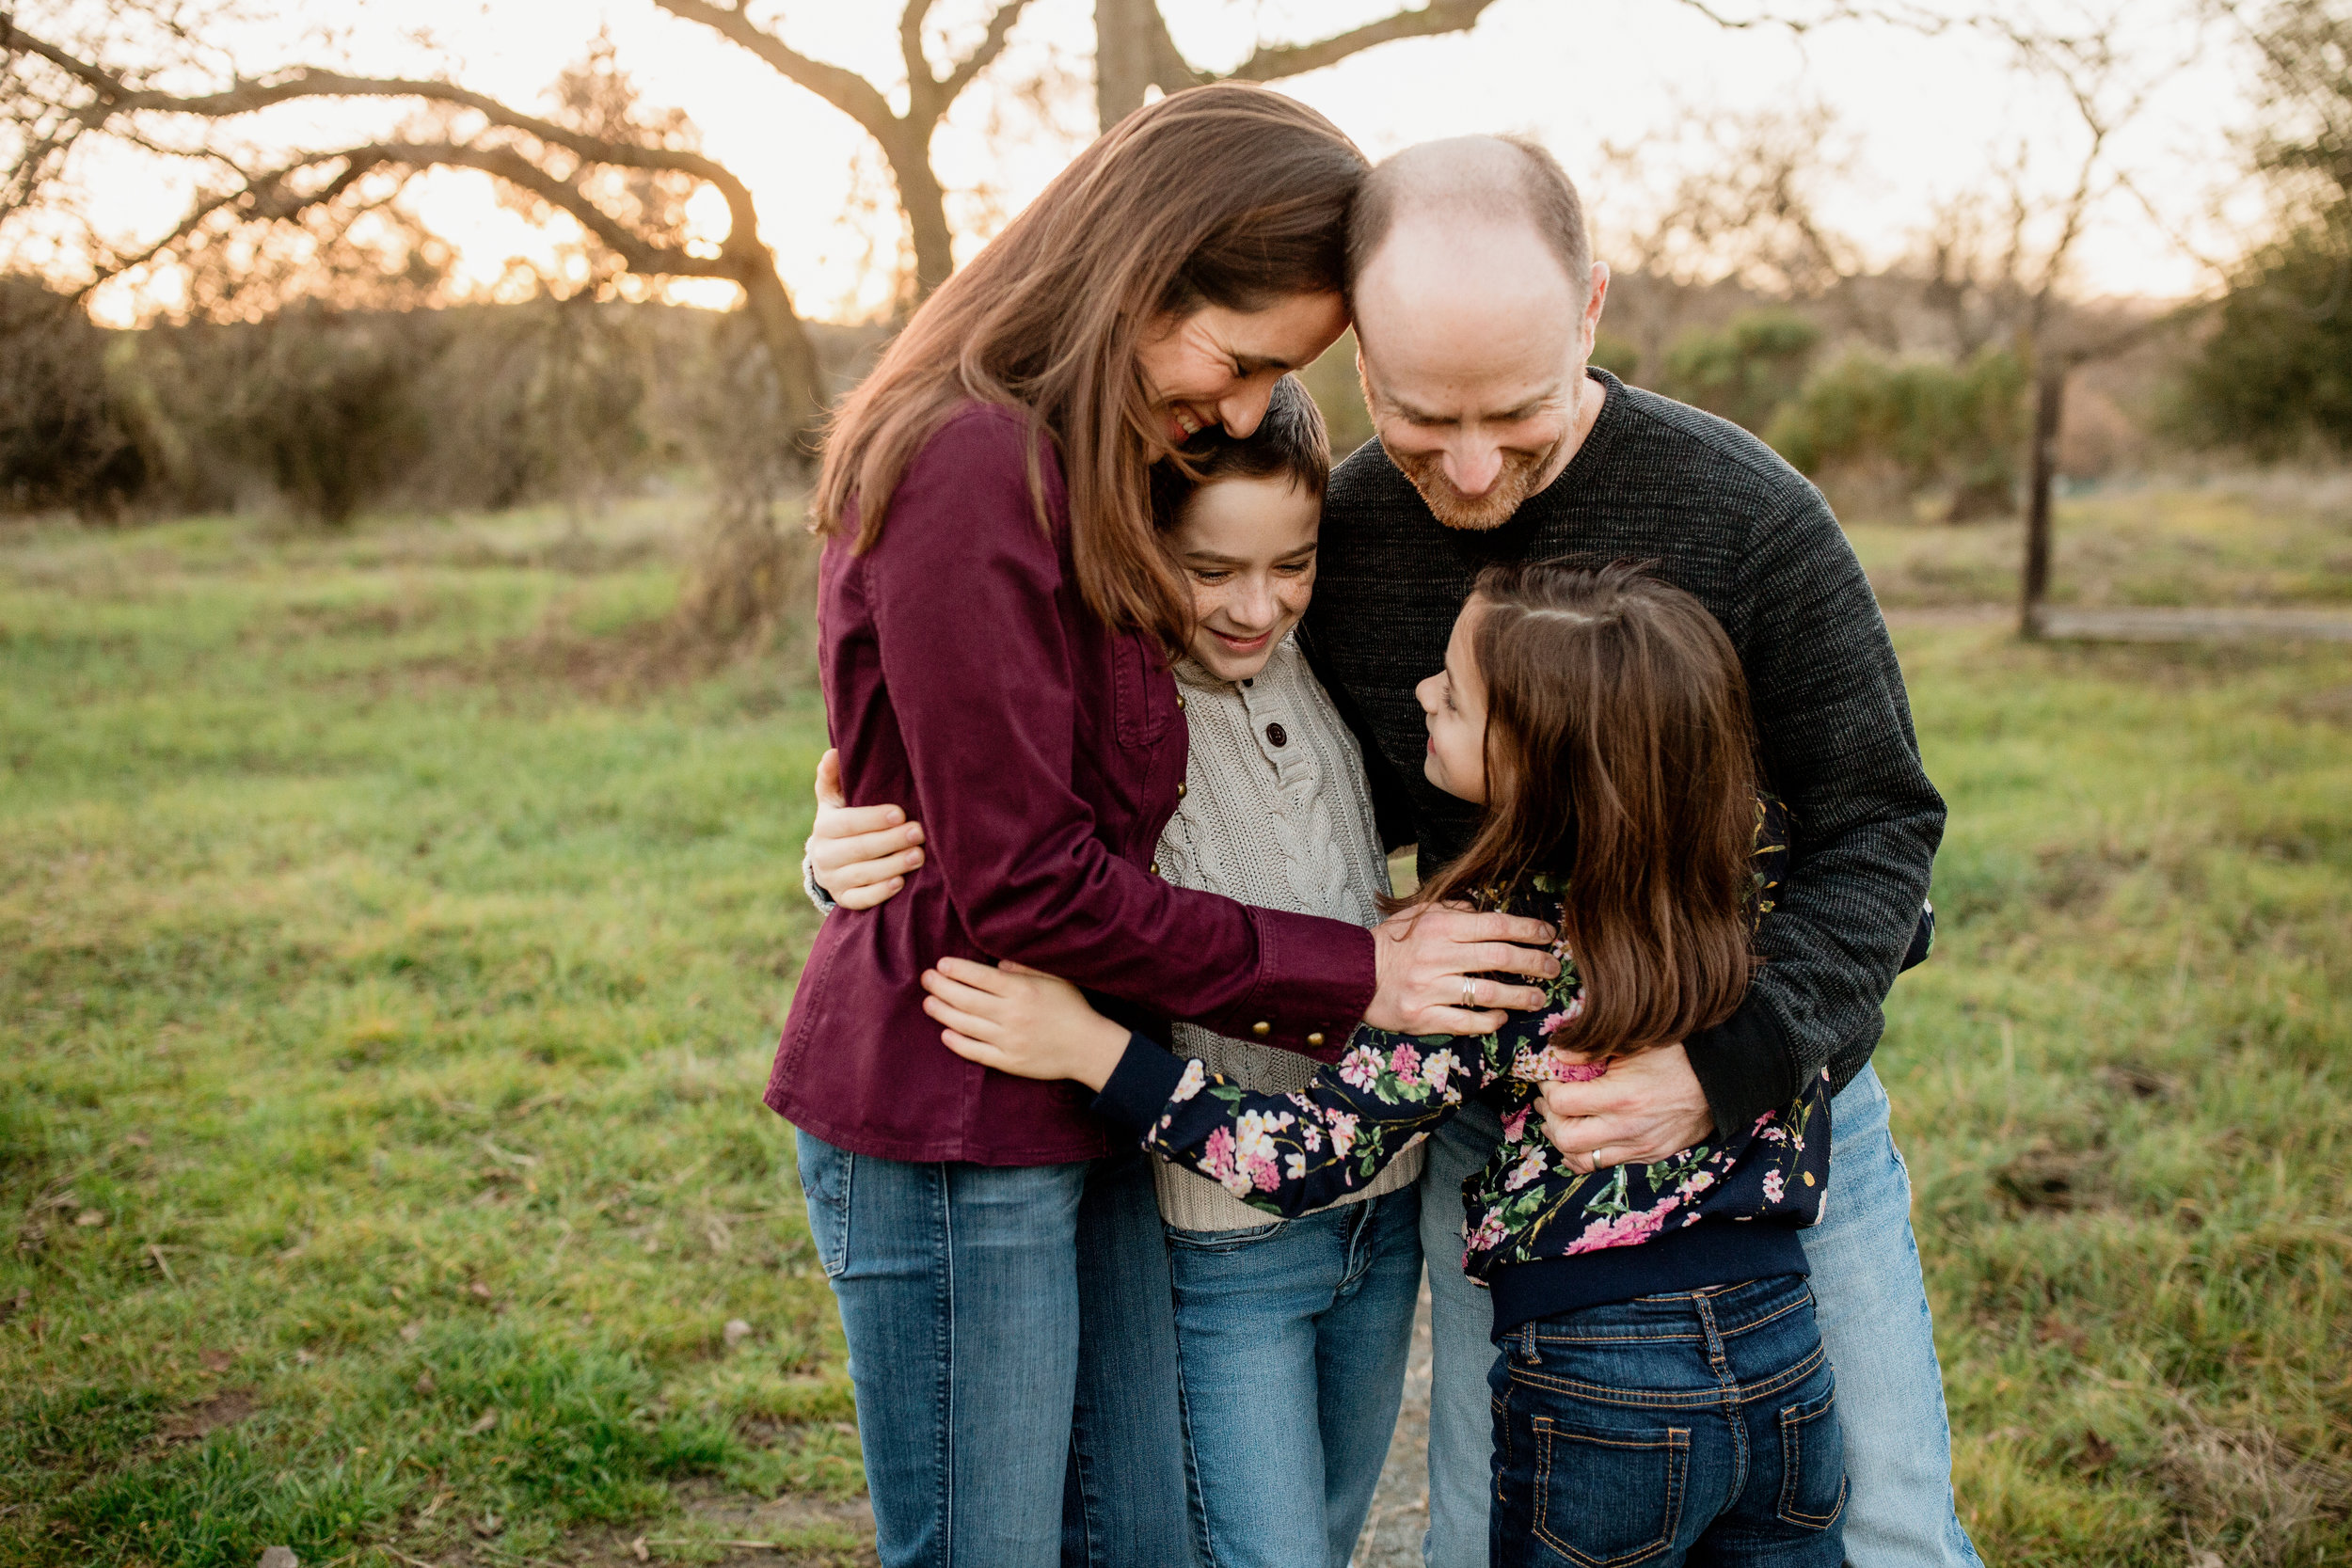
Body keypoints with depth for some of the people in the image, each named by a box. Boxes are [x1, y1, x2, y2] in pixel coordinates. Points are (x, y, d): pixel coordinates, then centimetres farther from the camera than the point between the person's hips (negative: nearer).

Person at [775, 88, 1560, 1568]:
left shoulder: (1080, 472, 11)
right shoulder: (969, 476, -21)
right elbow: (1022, 886, -21)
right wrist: (1347, 976, -14)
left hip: (1081, 1110, 9)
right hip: (948, 1124, -9)